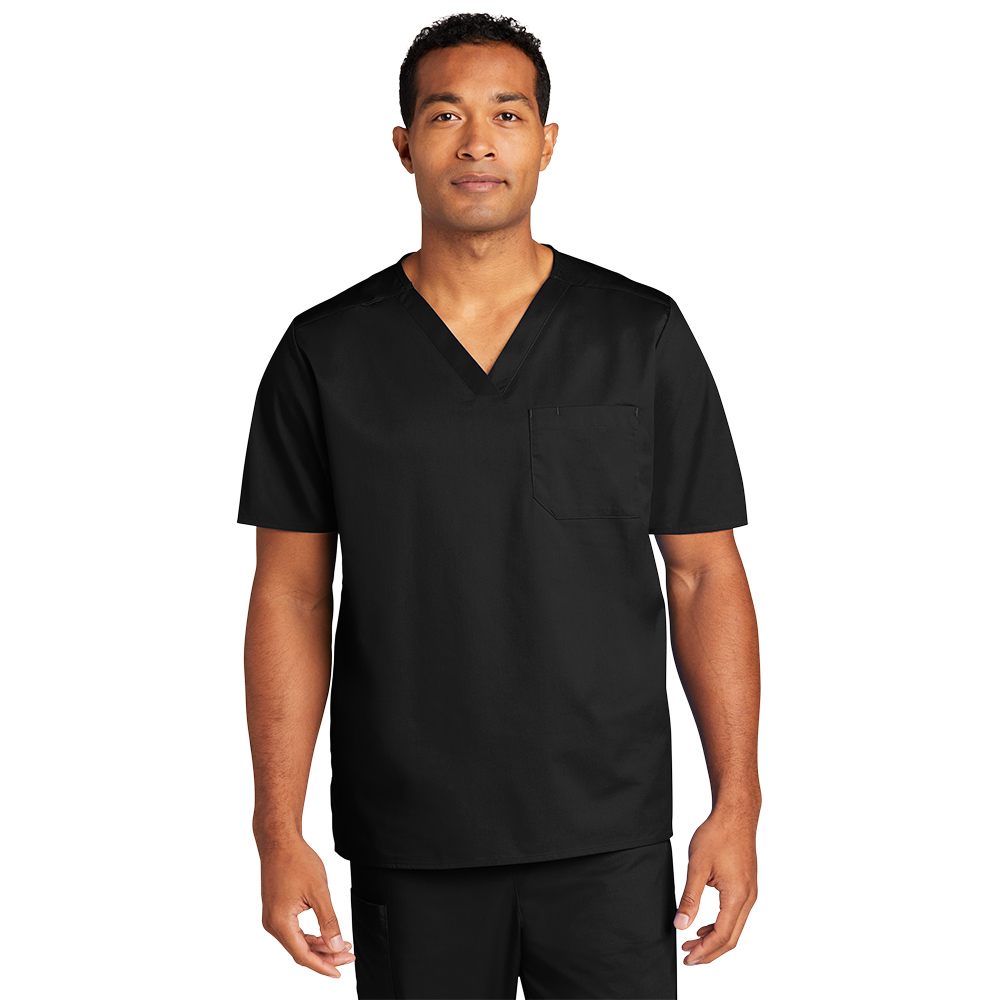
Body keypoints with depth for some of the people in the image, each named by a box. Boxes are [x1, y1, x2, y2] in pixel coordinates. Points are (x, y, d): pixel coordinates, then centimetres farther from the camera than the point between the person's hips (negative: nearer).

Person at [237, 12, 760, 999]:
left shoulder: (643, 335, 0)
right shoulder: (324, 352, 1)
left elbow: (704, 574, 2)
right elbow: (291, 593, 2)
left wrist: (736, 803, -4)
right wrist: (279, 832, -3)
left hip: (608, 836, 0)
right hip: (406, 849, 0)